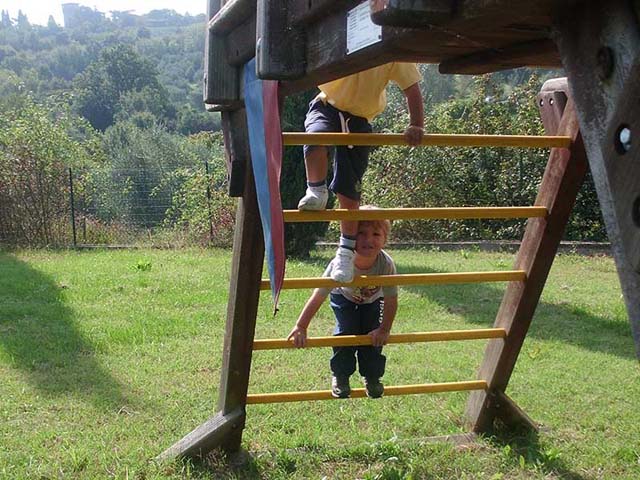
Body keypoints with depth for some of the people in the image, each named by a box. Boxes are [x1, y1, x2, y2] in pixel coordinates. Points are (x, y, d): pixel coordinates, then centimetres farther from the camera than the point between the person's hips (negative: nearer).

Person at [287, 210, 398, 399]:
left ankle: (372, 377, 20)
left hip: (372, 300, 1)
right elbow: (318, 297, -35)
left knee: (373, 335, -6)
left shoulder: (386, 264, -39)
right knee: (345, 332, -15)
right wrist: (300, 328, -35)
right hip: (344, 297, -1)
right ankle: (340, 376, 9)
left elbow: (391, 301, -26)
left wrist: (384, 330, -21)